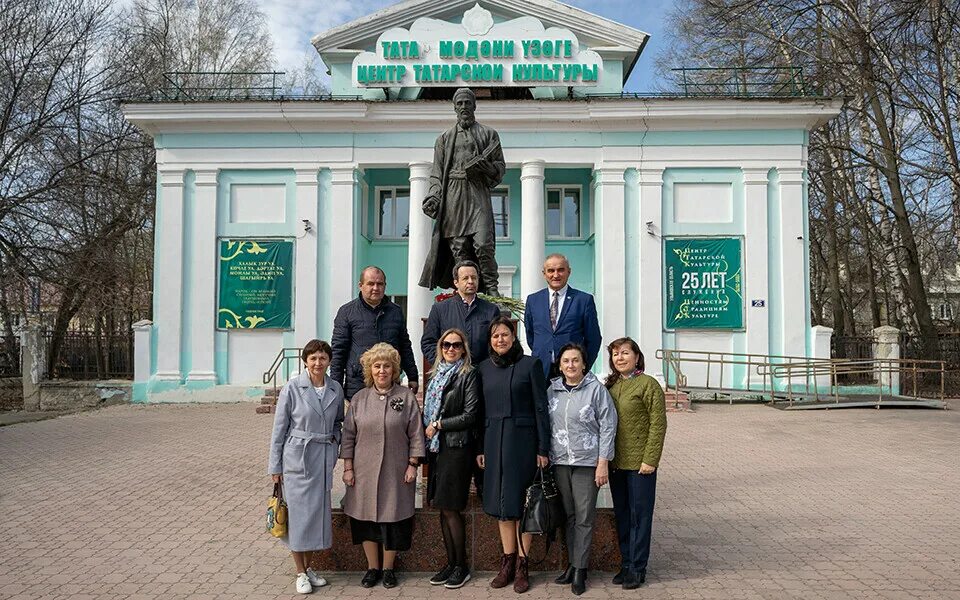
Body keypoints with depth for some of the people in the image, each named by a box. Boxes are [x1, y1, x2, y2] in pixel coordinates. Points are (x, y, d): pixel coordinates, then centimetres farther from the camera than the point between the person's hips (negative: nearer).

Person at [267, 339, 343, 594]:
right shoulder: (292, 388, -8)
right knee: (299, 512, 2)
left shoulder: (336, 389, 3)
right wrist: (275, 466, -3)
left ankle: (309, 566, 27)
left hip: (324, 458, 4)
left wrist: (335, 438, 0)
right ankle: (300, 573, 16)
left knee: (319, 510, 10)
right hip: (297, 458, -4)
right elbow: (279, 428, -4)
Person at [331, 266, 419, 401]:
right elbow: (338, 351, 1)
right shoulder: (346, 312, 3)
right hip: (357, 386, -2)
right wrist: (336, 387, -4)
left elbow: (405, 347, 19)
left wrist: (413, 377, 16)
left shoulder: (396, 312, 13)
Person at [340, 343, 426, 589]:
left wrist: (412, 465, -4)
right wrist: (348, 468, 2)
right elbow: (348, 435, 6)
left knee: (393, 518, 5)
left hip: (396, 472, -2)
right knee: (367, 518, 8)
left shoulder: (406, 397, -2)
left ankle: (388, 569, 23)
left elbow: (415, 434, -1)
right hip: (364, 471, 2)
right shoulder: (359, 398, 3)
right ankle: (372, 567, 25)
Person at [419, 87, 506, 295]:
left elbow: (501, 166, 14)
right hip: (452, 193, 2)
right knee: (458, 246, -5)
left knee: (483, 244, -14)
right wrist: (434, 196, -1)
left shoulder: (489, 134, 17)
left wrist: (485, 167, -8)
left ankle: (492, 290, -6)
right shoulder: (444, 138, 19)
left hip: (478, 193, -1)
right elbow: (436, 173, 14)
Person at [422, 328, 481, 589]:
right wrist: (428, 432, 2)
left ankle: (462, 566, 12)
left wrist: (438, 425, -9)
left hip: (457, 448, -6)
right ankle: (450, 563, 20)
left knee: (450, 508, -2)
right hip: (436, 447, 6)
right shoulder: (436, 375, 14)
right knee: (443, 508, 10)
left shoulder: (468, 375, -6)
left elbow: (470, 415, -12)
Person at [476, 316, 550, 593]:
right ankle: (507, 562, 18)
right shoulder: (484, 368, 9)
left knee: (520, 502, 0)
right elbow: (481, 411, 11)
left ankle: (522, 566, 10)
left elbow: (541, 408, -4)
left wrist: (543, 449, -8)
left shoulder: (530, 364, -3)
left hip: (523, 439, -4)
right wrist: (480, 448, 7)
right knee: (501, 503, 8)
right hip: (494, 440, 4)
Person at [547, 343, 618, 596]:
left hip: (587, 463, -4)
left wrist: (603, 463, -10)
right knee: (568, 515, 12)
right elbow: (546, 425, 13)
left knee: (584, 518, 1)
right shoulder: (552, 390, 6)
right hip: (559, 462, 4)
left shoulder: (596, 389, -7)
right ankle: (572, 563, 24)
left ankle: (580, 570, 10)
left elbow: (608, 426, -7)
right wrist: (545, 456, 8)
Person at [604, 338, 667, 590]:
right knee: (621, 515, 14)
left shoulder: (648, 384, -9)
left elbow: (658, 424, -11)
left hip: (640, 463, -6)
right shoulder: (610, 385, 8)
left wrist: (650, 459, -15)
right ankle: (626, 563, 26)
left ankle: (637, 568, 15)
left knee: (639, 515, 4)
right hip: (616, 463, 6)